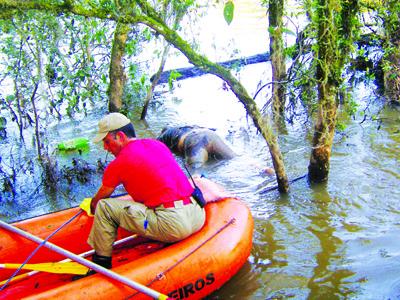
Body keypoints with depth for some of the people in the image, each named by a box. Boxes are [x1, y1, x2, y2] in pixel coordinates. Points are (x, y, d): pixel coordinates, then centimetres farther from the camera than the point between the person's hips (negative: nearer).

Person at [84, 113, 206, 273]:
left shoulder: (118, 164, -1)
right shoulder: (157, 144, 17)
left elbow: (97, 201, 15)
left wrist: (93, 206, 39)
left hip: (173, 226, -7)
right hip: (199, 218, 7)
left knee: (104, 207, 0)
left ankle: (101, 263, 12)